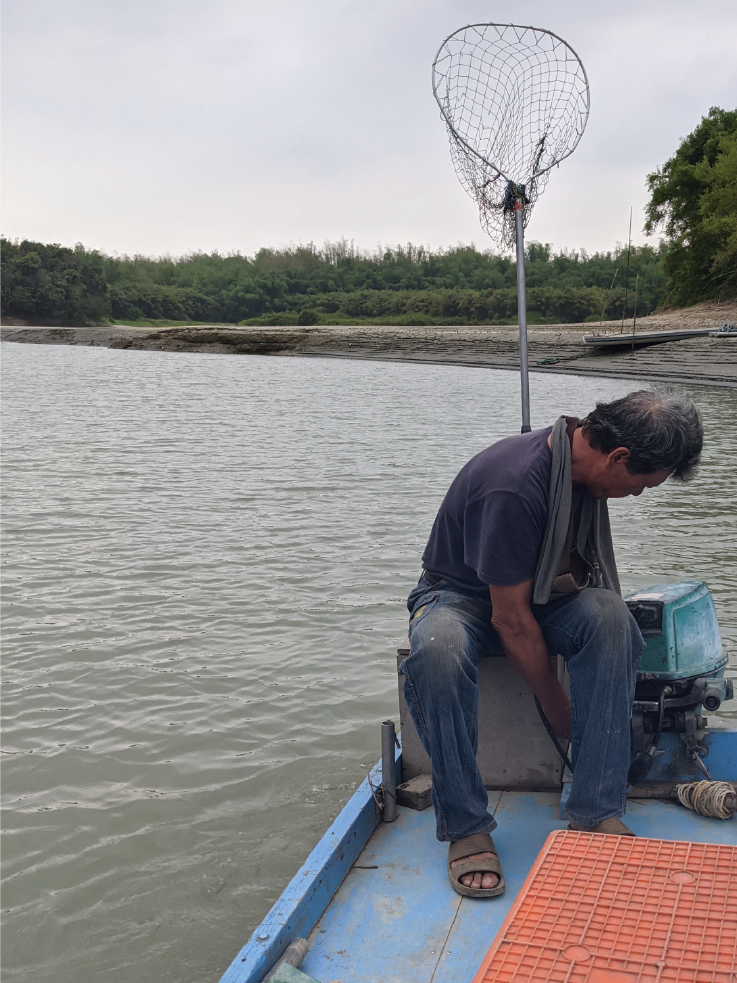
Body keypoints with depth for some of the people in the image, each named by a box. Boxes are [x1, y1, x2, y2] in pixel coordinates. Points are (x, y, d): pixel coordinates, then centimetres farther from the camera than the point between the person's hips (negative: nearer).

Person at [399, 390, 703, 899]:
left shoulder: (582, 457, -7)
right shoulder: (514, 485, -33)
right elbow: (510, 620, -27)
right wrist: (559, 710, -18)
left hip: (537, 591, 6)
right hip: (459, 596, -6)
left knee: (610, 615, -27)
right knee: (437, 651, -41)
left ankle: (597, 812, -22)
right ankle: (466, 827, -24)